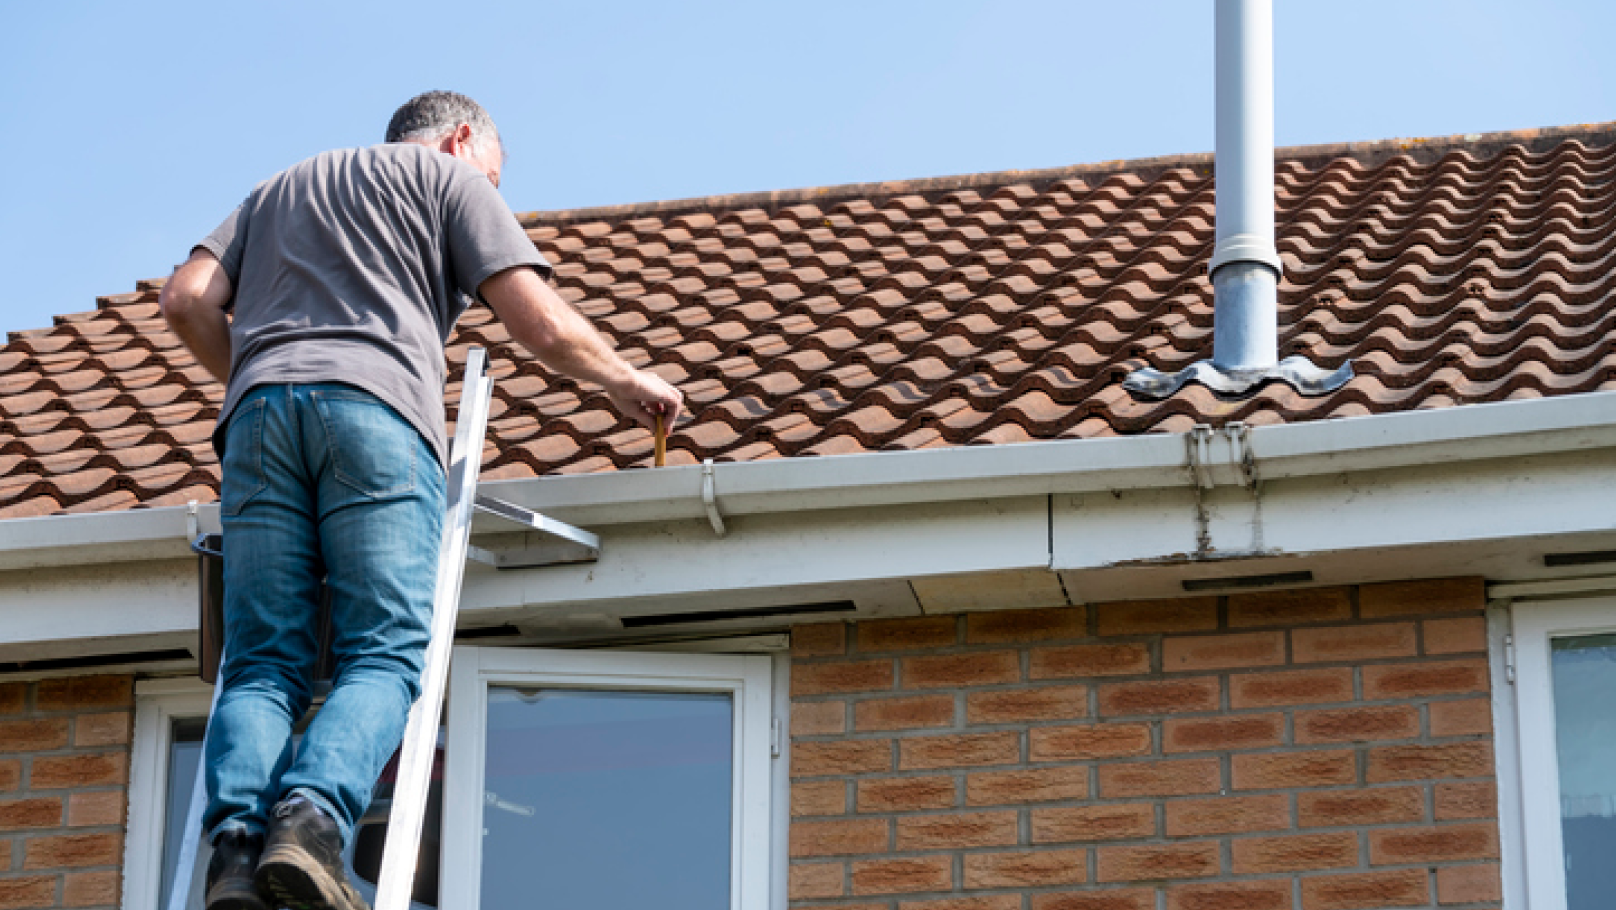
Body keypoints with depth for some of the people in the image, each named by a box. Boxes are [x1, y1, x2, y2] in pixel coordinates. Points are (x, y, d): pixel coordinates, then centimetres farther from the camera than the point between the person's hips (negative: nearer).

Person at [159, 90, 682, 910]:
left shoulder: (279, 188, 36)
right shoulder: (451, 178, 22)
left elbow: (187, 300, 21)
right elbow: (540, 323, 10)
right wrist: (625, 382, 26)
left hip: (259, 411, 4)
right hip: (376, 409, -4)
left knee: (262, 664, -2)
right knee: (383, 655, -9)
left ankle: (235, 841, -26)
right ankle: (311, 817, -34)